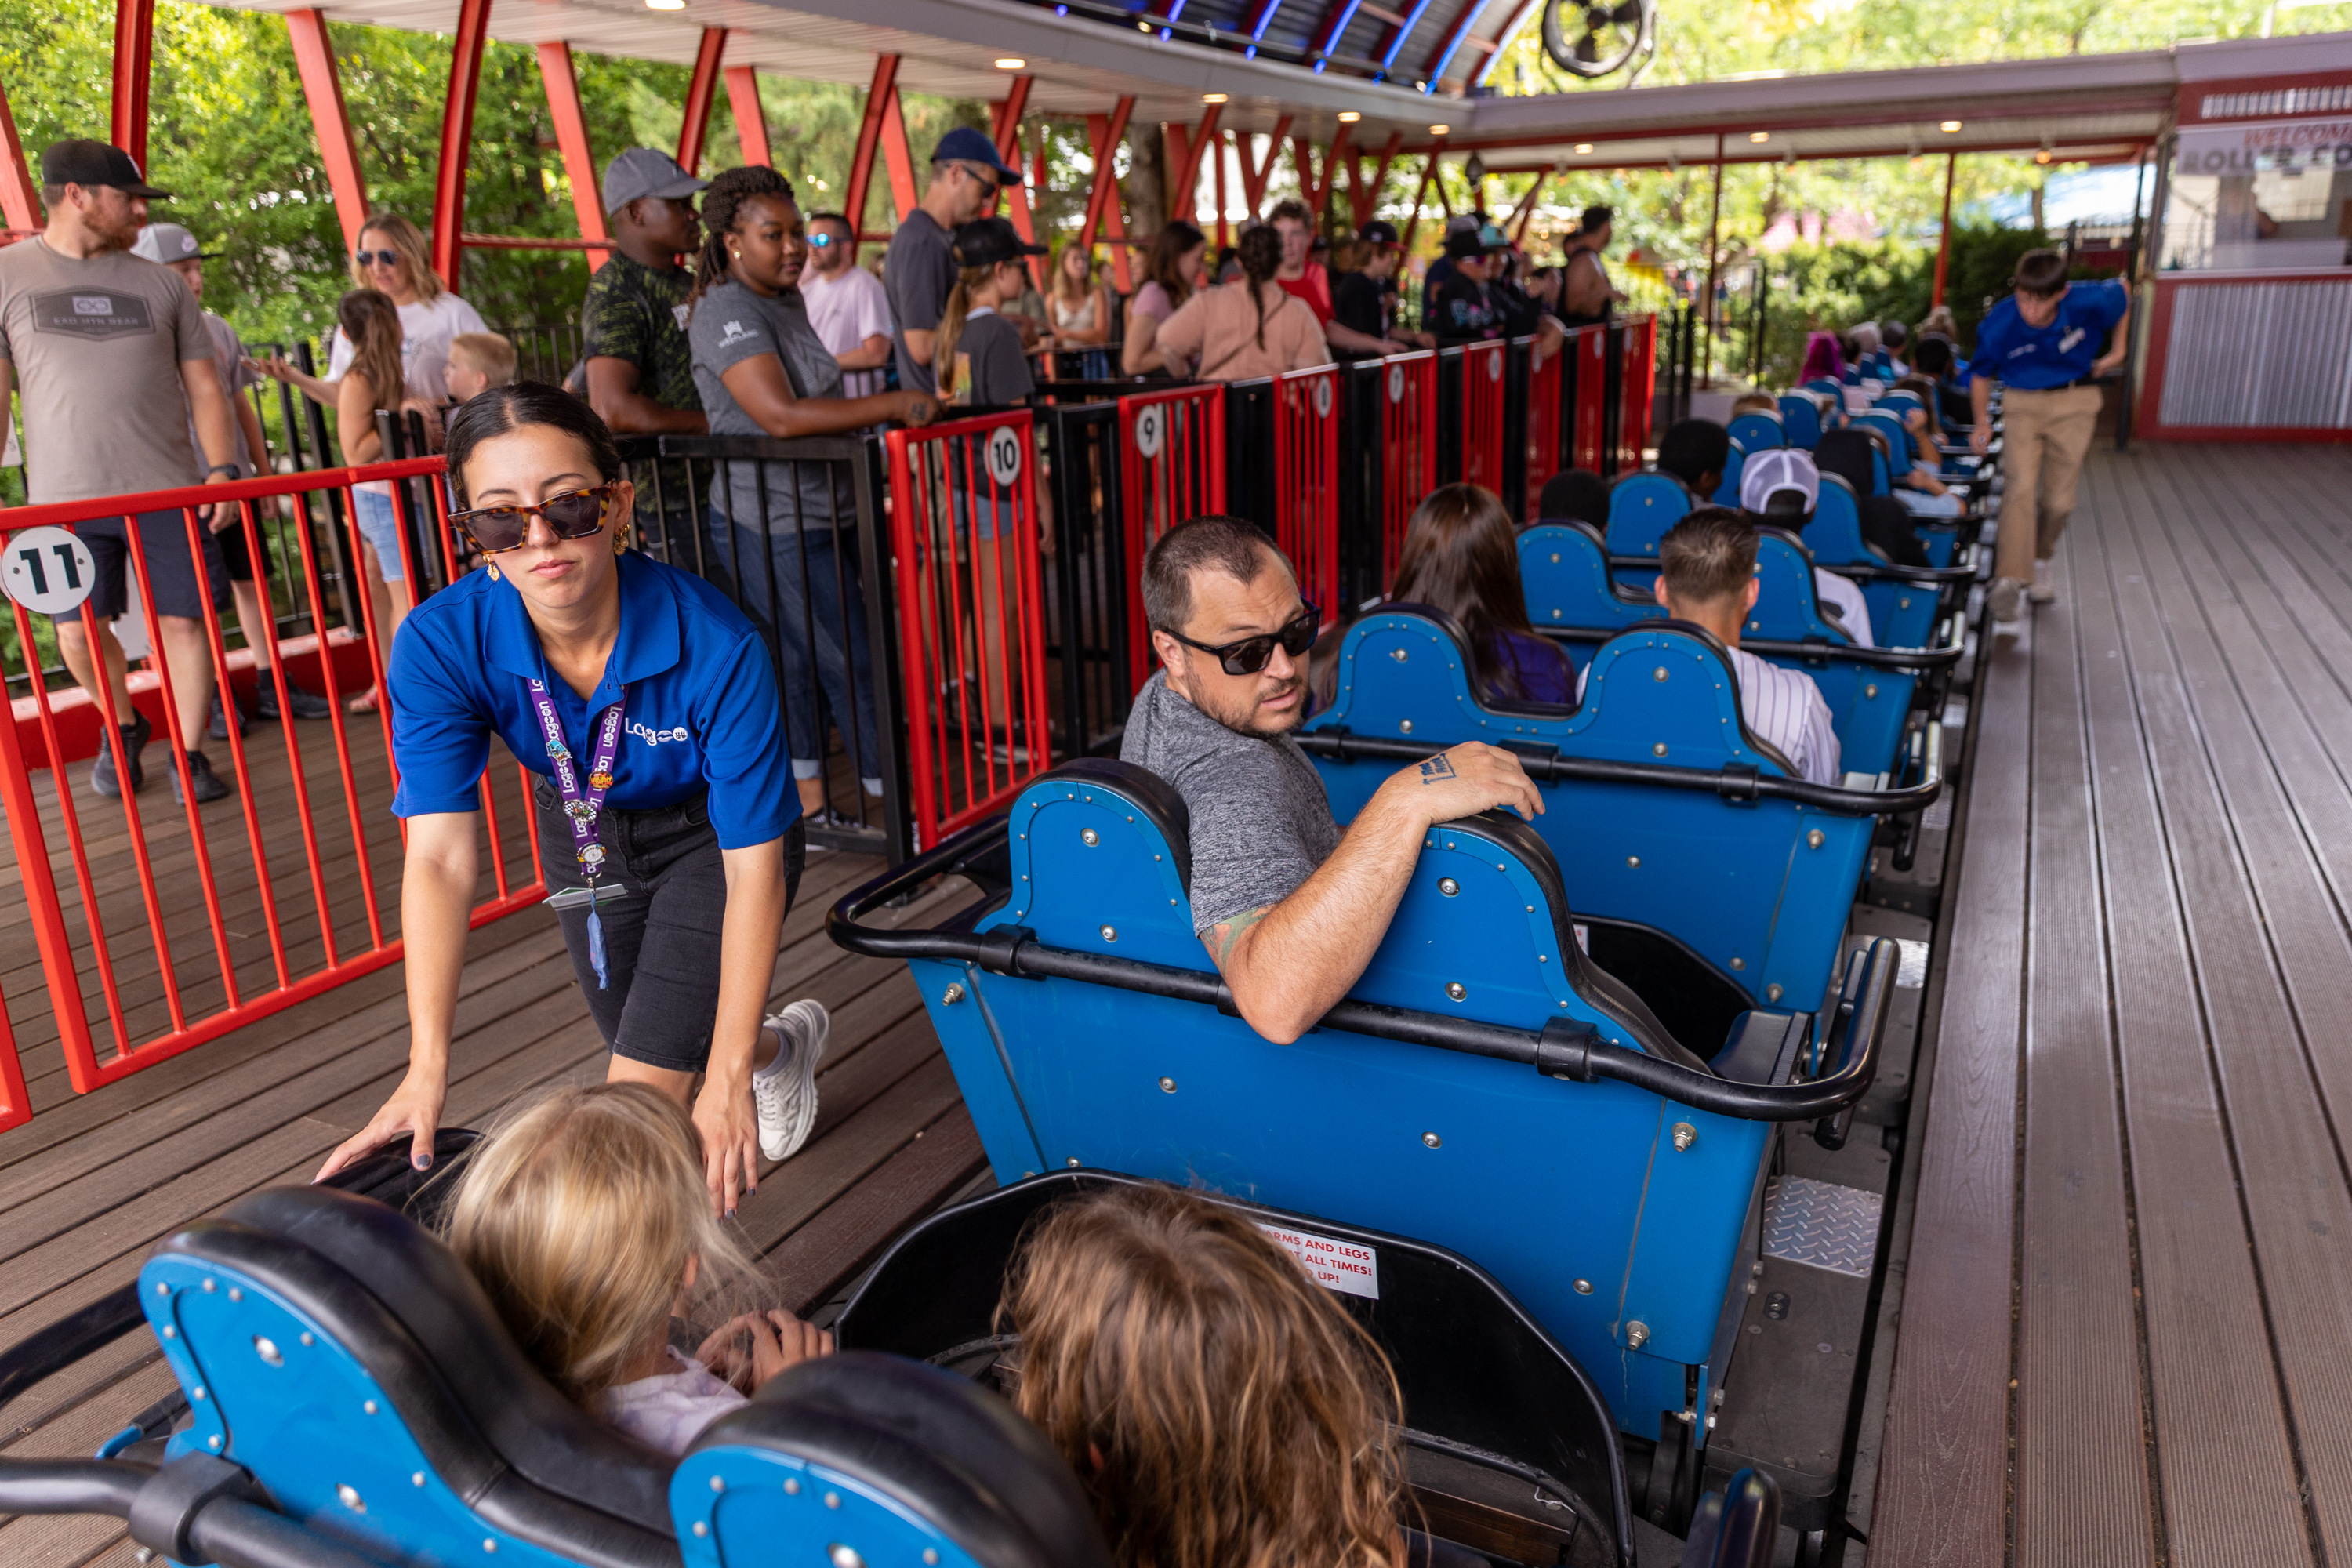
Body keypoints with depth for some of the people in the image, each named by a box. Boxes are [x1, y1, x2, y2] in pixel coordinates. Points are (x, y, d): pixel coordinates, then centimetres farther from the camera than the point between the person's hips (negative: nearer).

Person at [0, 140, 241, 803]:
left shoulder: (159, 282, 9)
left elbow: (204, 386, 9)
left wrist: (220, 466, -4)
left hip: (168, 491, 1)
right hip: (65, 496, -1)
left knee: (185, 621, -2)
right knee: (77, 631, 4)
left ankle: (189, 755, 12)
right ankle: (121, 727, 31)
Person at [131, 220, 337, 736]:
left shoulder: (218, 329, 9)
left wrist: (264, 470, 14)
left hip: (235, 481, 5)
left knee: (253, 580, 9)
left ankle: (271, 686, 17)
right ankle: (215, 698, 9)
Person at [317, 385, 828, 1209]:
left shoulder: (717, 647, -37)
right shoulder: (440, 644, -28)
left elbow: (754, 864, -31)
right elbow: (441, 856, -29)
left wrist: (727, 1078, -31)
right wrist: (426, 1070, -36)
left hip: (710, 837, -4)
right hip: (585, 831, 4)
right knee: (653, 1058, 22)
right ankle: (786, 1045, 55)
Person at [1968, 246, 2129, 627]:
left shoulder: (2090, 302, -20)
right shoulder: (1998, 324, -20)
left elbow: (2121, 293, 6)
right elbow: (1981, 372, 1)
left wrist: (2117, 350, 11)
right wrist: (1982, 422, -2)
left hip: (2075, 403, 1)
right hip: (2021, 403, -1)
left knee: (2059, 499, 3)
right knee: (2020, 486, -20)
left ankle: (2039, 561, 32)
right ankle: (2009, 582, -25)